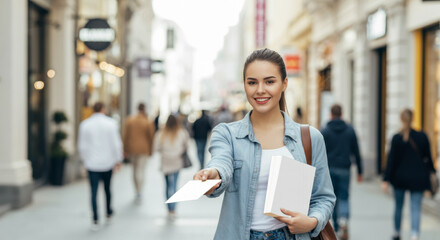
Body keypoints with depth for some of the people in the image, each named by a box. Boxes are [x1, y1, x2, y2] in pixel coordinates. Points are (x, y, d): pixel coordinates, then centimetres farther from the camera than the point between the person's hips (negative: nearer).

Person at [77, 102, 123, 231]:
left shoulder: (85, 124, -4)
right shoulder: (111, 123, -6)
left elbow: (82, 145, 0)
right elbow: (116, 144, -6)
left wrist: (85, 159, 15)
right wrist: (118, 160, 5)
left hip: (92, 163, -1)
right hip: (108, 162, 1)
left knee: (94, 192, 1)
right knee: (107, 189, 19)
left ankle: (95, 220, -4)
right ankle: (109, 213, 33)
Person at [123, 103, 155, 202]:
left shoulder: (129, 120, -2)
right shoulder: (148, 122, -9)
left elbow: (125, 136, 0)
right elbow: (151, 137, -4)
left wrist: (125, 149, 8)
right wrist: (150, 150, 8)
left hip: (131, 149, 3)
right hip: (143, 149, -3)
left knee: (135, 169, 16)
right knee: (141, 170, 0)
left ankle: (138, 191, 25)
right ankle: (139, 192, -6)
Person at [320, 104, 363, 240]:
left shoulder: (324, 131, -1)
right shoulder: (350, 130, 4)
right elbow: (356, 152, 4)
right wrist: (360, 172, 10)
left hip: (329, 169, 0)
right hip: (344, 169, 0)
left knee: (333, 199, 13)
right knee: (344, 199, 2)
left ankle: (336, 227, 19)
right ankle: (343, 221, -25)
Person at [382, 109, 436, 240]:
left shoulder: (396, 138, -8)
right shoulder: (422, 136, -4)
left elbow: (391, 160, -8)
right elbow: (428, 158, 3)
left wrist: (386, 180, -6)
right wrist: (432, 171, 18)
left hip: (400, 177, 0)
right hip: (418, 179, 0)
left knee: (398, 206, 17)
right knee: (415, 208, -1)